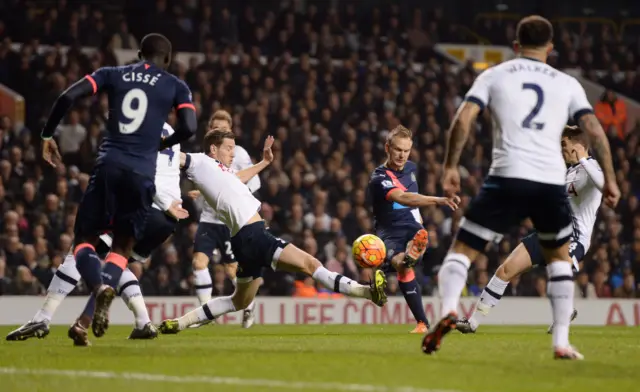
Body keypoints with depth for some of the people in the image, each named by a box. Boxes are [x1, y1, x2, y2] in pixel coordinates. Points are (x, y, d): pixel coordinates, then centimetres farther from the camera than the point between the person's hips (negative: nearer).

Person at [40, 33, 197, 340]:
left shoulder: (112, 74, 13)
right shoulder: (176, 87, 11)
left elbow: (68, 97, 2)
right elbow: (189, 128, -1)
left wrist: (47, 135, 13)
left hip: (109, 166, 0)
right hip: (142, 173, 0)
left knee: (84, 239, 12)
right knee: (121, 248, 13)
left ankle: (100, 286, -23)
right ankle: (90, 313, -14)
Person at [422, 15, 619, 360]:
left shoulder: (494, 76, 13)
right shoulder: (567, 84, 16)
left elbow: (463, 118, 0)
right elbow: (594, 130, 7)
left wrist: (450, 167, 4)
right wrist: (609, 178, 12)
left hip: (507, 178, -2)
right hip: (552, 182, 2)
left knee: (462, 250, 6)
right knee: (560, 258, 23)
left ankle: (448, 310, -22)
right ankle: (561, 342, 15)